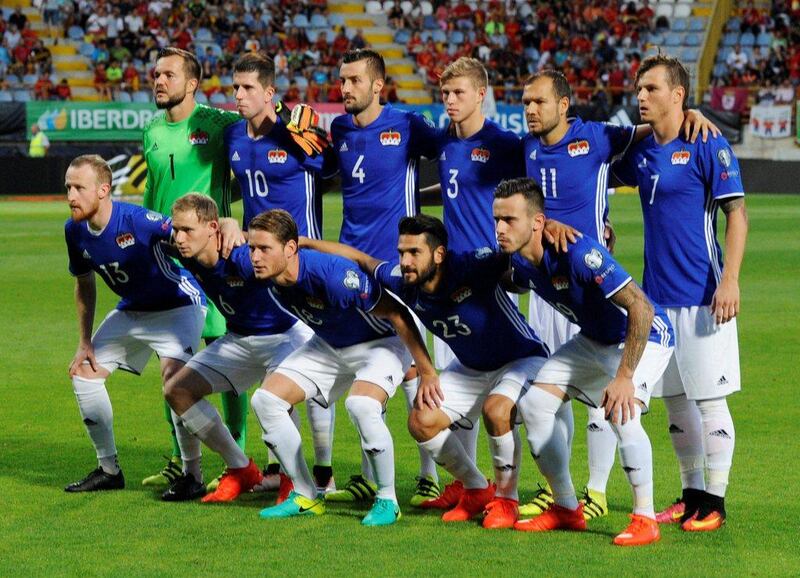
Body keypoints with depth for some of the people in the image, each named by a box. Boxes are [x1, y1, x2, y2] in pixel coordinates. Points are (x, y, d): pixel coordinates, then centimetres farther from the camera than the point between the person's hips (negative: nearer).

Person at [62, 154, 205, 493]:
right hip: (132, 310, 8)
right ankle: (109, 470, 19)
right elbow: (84, 284, 7)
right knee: (84, 371, 5)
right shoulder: (75, 230, -9)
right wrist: (85, 343, 7)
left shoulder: (138, 221, -32)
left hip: (178, 305, -8)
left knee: (174, 374, -30)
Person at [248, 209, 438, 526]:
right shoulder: (268, 276, -17)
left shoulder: (334, 276, -37)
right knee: (266, 399, -5)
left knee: (361, 404, -36)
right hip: (329, 344, 8)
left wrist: (427, 373, -22)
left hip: (380, 342, -7)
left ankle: (387, 501, -15)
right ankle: (306, 496, 9)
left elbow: (396, 314, -28)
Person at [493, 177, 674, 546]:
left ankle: (645, 519, -15)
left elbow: (641, 309, -36)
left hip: (644, 336, -8)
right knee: (534, 403, -1)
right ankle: (566, 509, 12)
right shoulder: (519, 262, -11)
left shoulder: (578, 253, -35)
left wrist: (624, 377, -37)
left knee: (621, 413, -30)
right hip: (593, 339, 8)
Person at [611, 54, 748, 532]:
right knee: (674, 400, 11)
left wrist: (730, 280, -19)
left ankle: (714, 501, 2)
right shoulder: (641, 151, 10)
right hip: (658, 294, 7)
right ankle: (691, 494, 21)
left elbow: (737, 214, -11)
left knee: (709, 399, -3)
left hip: (701, 295, -7)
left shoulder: (707, 147, -9)